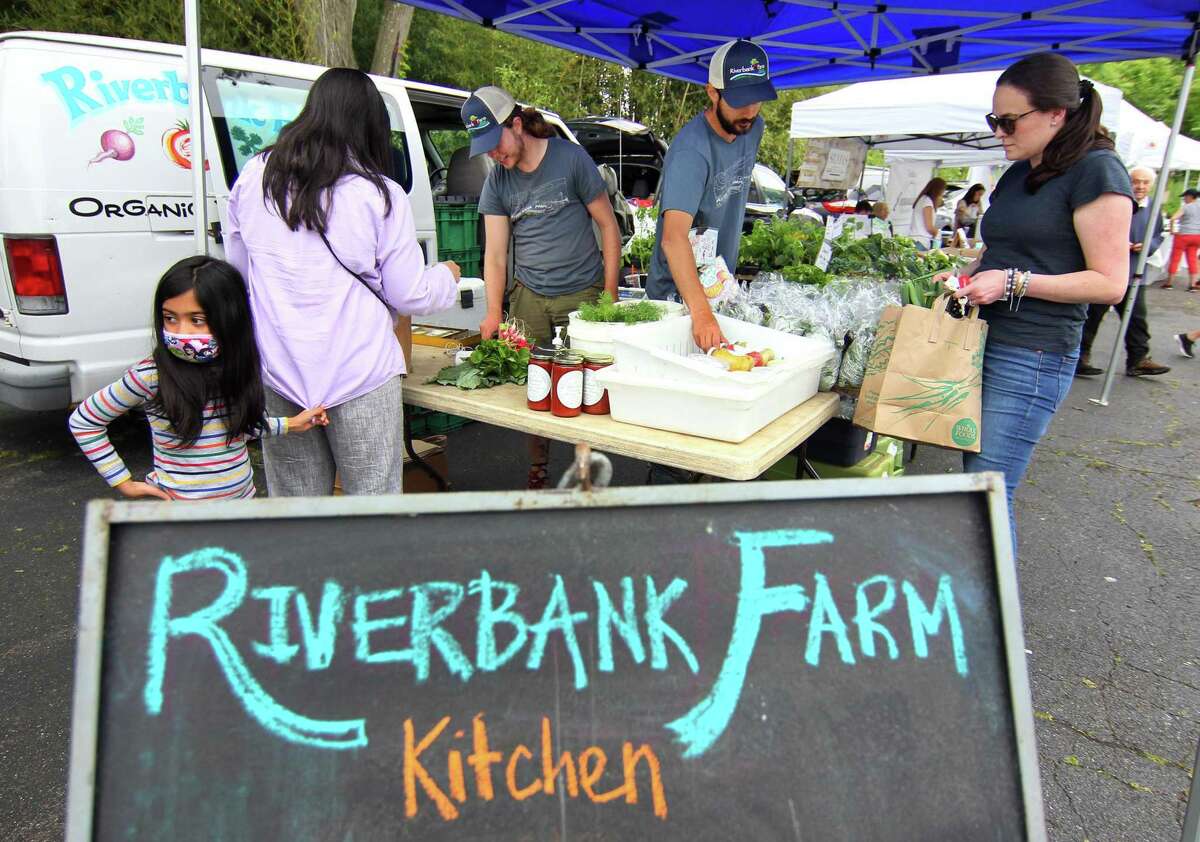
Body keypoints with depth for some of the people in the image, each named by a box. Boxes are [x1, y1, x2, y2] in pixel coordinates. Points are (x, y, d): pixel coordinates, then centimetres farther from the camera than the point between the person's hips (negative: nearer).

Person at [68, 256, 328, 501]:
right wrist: (124, 482, -6)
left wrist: (290, 424, 12)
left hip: (243, 498, 4)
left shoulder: (237, 368, -5)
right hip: (177, 511, -4)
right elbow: (82, 422, -5)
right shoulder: (151, 376, -17)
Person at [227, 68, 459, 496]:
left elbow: (237, 264, 14)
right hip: (359, 378, -4)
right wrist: (447, 275, 16)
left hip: (276, 374, 4)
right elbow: (410, 297, -5)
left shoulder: (253, 177, 2)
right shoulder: (380, 195, -11)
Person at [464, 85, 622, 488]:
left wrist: (610, 293, -6)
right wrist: (494, 311, -9)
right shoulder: (497, 180, 4)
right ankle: (537, 469, 21)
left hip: (582, 292, -3)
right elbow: (494, 253, 2)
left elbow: (608, 225, -2)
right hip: (528, 296, 3)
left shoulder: (570, 158, -6)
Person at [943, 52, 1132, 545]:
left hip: (1032, 359, -8)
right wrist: (966, 274, 9)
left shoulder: (1095, 171, -9)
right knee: (975, 483, 12)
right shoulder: (1019, 173, 16)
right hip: (983, 343, 8)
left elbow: (1110, 283, -13)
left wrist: (1013, 281, -19)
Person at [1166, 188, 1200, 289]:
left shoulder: (1185, 207, -10)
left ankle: (1168, 283, 7)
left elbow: (1173, 218, -24)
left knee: (1175, 259, 3)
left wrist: (1172, 230, -11)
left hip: (1183, 235, -6)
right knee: (1192, 260, 11)